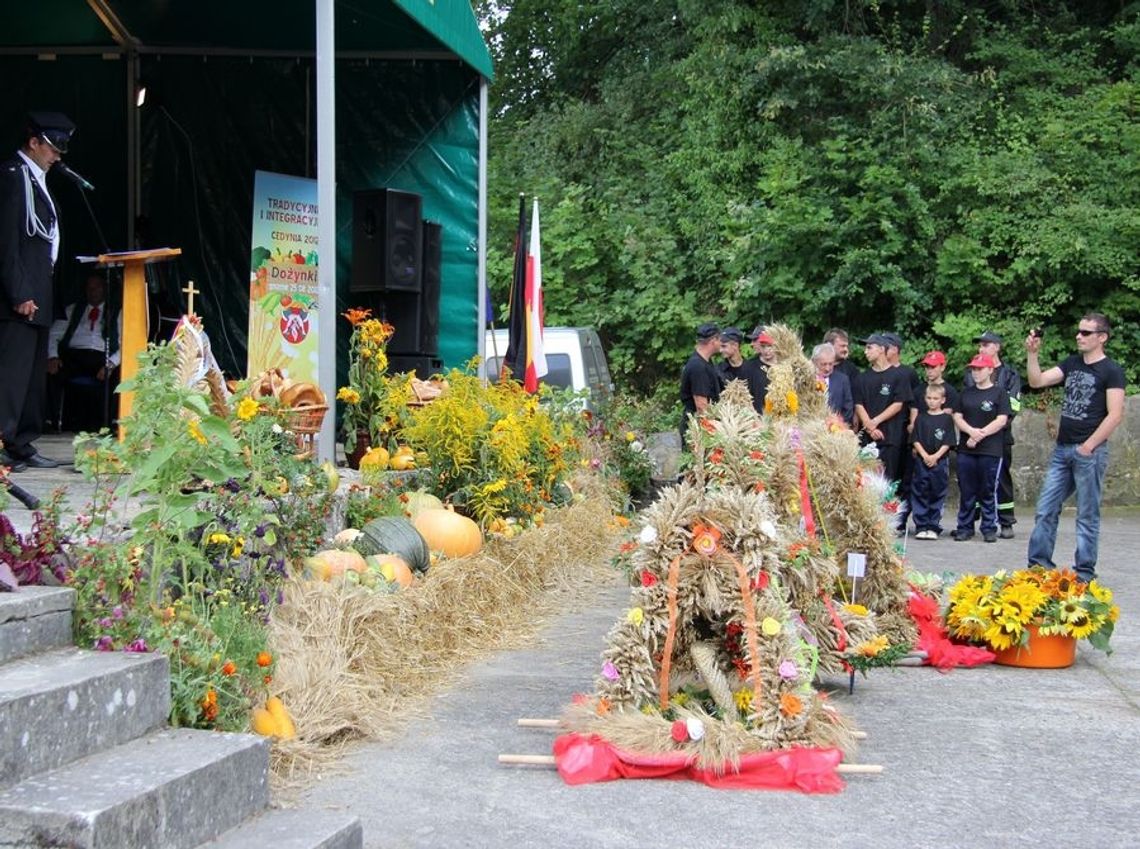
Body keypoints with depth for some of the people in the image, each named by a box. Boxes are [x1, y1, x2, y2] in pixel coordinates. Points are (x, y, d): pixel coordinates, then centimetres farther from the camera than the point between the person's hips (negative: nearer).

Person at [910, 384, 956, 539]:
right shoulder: (921, 417, 7)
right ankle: (921, 526, 4)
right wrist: (924, 455, -10)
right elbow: (915, 440, 3)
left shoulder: (947, 418, 2)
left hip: (940, 461, -1)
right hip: (922, 461, 2)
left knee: (937, 494, 2)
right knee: (920, 494, 0)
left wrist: (935, 456, -13)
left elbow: (948, 442, -3)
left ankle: (934, 527, 7)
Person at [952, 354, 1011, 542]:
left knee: (988, 491, 0)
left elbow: (1001, 420, -6)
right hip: (966, 450, 4)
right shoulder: (966, 392, 15)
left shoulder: (999, 393, 2)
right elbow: (957, 417, 8)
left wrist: (980, 434, -12)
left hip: (990, 451, -4)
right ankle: (965, 528, 9)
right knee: (966, 491, 4)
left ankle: (989, 528, 6)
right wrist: (972, 431, -11)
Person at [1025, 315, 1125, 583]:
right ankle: (1039, 563, 11)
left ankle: (1084, 571, 7)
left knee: (1088, 515, 1)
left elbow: (1115, 415, -12)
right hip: (1062, 450, 6)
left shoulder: (1111, 371, -6)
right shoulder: (1072, 364, 13)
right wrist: (1032, 354, -6)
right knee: (1045, 509, 5)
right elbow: (1037, 381, 8)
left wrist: (1089, 446, -14)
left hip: (1089, 453, -6)